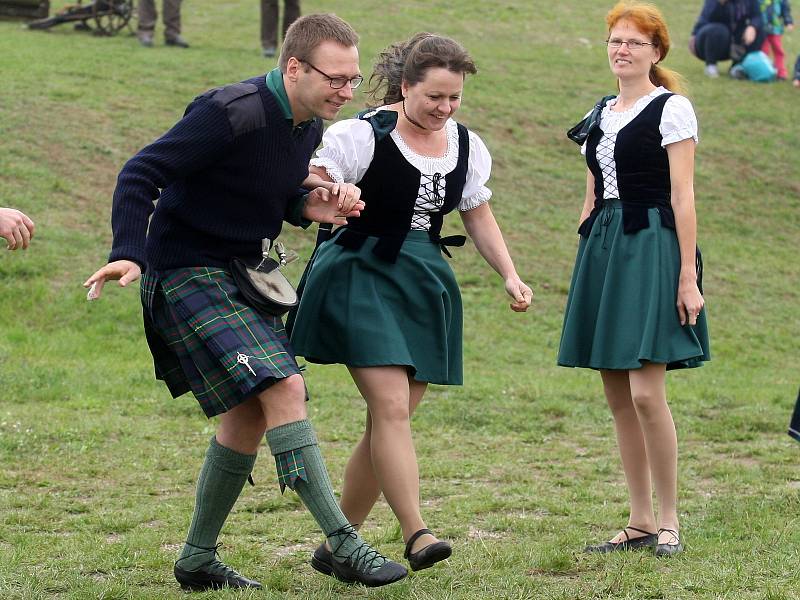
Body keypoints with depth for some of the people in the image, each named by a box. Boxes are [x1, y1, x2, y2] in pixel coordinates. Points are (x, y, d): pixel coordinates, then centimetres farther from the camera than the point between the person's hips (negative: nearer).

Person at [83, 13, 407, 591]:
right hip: (189, 275, -10)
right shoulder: (232, 114, -23)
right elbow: (140, 174, -22)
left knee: (251, 415, 11)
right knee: (284, 388, -19)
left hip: (241, 275, 10)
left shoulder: (309, 126, 4)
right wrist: (128, 255, -34)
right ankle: (343, 545, -19)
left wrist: (310, 206, -3)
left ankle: (198, 559, 23)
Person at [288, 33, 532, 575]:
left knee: (392, 419, 5)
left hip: (427, 285, 6)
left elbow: (480, 216, 20)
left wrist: (510, 276, 9)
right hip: (362, 277, -6)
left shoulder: (467, 146, 8)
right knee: (391, 408, -19)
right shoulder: (363, 136, -10)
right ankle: (417, 534, -20)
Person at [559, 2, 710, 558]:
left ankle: (669, 519, 0)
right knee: (618, 396, 6)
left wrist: (687, 274, -14)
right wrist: (587, 265, 15)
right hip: (602, 250, 7)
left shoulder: (672, 108, -3)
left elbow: (682, 196, -8)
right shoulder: (601, 115, 17)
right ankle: (641, 521, 14)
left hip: (651, 246, -7)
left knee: (646, 392, -13)